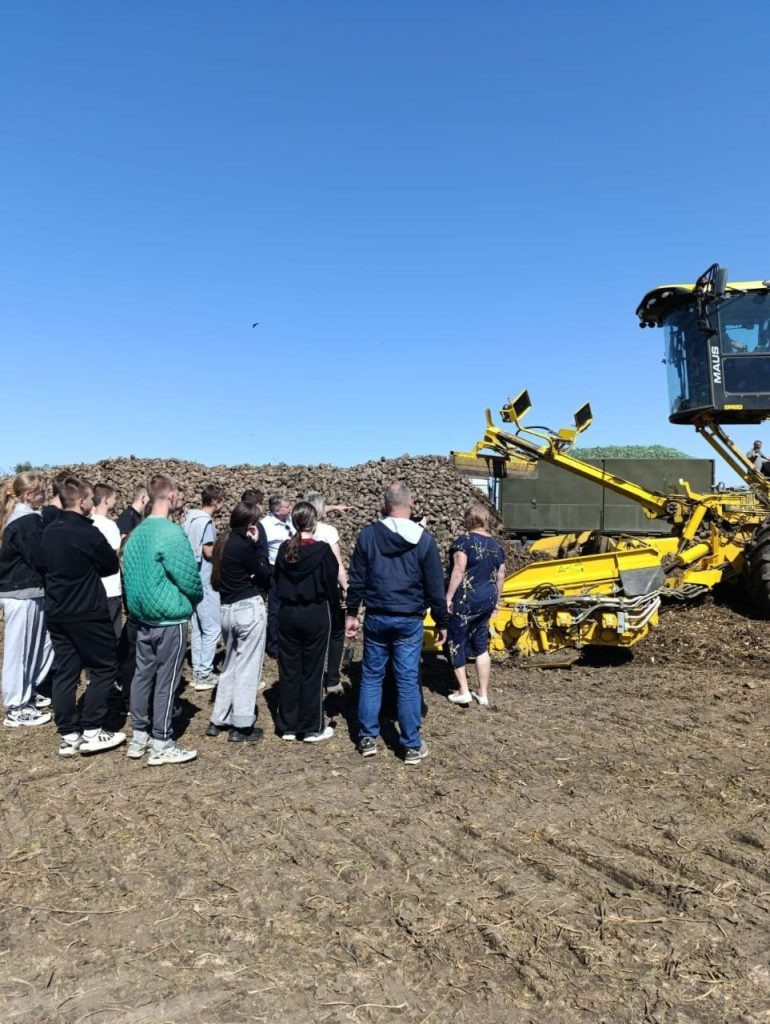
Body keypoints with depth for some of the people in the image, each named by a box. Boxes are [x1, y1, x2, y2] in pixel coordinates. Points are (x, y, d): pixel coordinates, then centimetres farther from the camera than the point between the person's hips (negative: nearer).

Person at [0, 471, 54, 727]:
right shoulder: (27, 521, -17)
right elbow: (41, 558, -20)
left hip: (27, 590, 10)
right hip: (22, 592, -10)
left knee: (40, 643, 17)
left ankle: (28, 692, 30)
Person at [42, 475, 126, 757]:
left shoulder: (49, 532, 6)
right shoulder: (87, 533, -18)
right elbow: (112, 566, -6)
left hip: (56, 613, 7)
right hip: (87, 613, -7)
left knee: (65, 672, 9)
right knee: (104, 668, 5)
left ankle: (68, 736, 13)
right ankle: (91, 732, 6)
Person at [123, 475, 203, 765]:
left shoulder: (137, 532, 6)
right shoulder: (171, 532, -19)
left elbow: (128, 573, 12)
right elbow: (188, 578, -18)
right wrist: (196, 597, 2)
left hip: (142, 615, 8)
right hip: (170, 618, -8)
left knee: (142, 674, 15)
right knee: (166, 680, 1)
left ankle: (139, 737, 26)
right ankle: (161, 745, 9)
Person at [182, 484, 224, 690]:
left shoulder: (190, 517, 11)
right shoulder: (205, 521, -16)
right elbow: (209, 552, -19)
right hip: (205, 581, -9)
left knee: (198, 628, 14)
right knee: (212, 629, -3)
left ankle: (198, 671, 20)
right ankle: (204, 674, 1)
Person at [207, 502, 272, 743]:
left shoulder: (223, 543, 10)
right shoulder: (244, 545, -15)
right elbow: (264, 573, -10)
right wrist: (258, 543, -9)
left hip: (227, 609, 8)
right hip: (249, 609, -8)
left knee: (229, 665, 19)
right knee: (248, 667, 0)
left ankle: (218, 720, 25)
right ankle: (241, 727, 6)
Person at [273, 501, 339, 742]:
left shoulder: (284, 549, -1)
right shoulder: (322, 550, -14)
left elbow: (276, 582, 6)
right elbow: (331, 583, -7)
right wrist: (332, 600, 11)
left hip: (287, 614, 4)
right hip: (315, 614, -4)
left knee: (288, 671, 11)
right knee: (312, 673, 5)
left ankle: (287, 726, 19)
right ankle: (312, 729, 14)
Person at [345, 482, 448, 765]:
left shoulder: (368, 534, -4)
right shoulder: (424, 539, -6)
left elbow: (356, 580, 1)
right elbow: (435, 587, -2)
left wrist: (351, 613, 11)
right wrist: (441, 622, 9)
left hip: (376, 617, 1)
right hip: (409, 620, -1)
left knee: (371, 676, 13)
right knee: (408, 681, 4)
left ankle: (367, 738, 19)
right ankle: (412, 746, 12)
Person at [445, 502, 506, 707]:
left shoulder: (464, 540, -12)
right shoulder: (496, 544, 8)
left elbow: (459, 570, -19)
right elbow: (500, 576, 12)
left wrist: (448, 597, -17)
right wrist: (496, 600, 22)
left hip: (465, 599, -6)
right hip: (487, 599, 6)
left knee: (456, 642, 8)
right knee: (481, 644, 16)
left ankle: (463, 691, 9)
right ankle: (483, 693, 20)